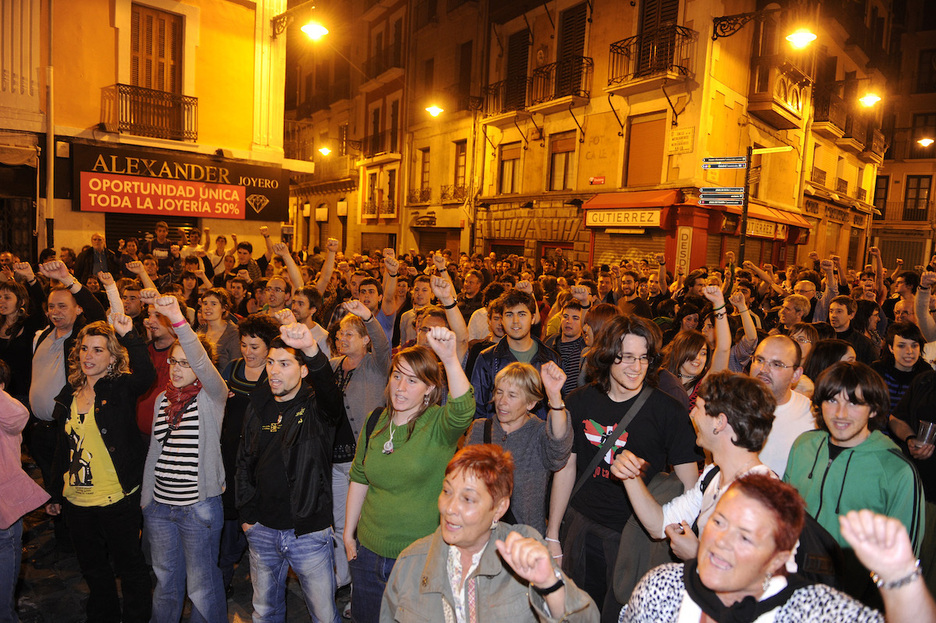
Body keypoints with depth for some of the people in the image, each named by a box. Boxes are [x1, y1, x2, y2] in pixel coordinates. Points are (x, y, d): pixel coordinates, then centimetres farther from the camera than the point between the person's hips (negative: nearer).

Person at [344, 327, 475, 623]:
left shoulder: (438, 424, -15)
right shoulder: (375, 421, 0)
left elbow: (463, 410, -39)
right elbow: (359, 479, 10)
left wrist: (450, 358, -52)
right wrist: (348, 533, 13)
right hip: (369, 551, 5)